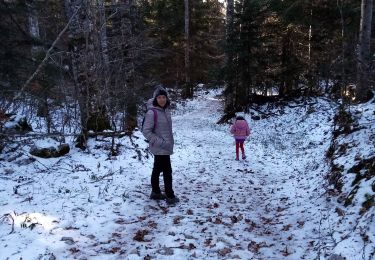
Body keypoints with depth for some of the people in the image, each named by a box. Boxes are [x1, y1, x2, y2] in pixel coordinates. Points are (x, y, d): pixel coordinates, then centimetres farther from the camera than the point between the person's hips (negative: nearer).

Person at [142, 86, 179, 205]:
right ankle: (170, 196, 10)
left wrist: (170, 141, 11)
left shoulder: (166, 110, 5)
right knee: (167, 171, -2)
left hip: (166, 147, 8)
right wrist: (161, 143, -21)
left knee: (157, 170, 18)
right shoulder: (152, 112, -19)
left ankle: (155, 192, 31)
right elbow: (146, 131, -19)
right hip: (160, 148, -8)